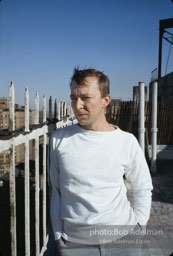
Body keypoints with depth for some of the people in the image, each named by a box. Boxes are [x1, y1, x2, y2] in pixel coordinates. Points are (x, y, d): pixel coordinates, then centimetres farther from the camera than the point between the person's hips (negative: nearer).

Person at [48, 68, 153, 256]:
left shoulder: (127, 141, -6)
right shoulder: (59, 139, -5)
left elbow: (143, 189, 6)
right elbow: (56, 190, 2)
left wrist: (135, 226, 0)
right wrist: (58, 235, 2)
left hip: (121, 239, 0)